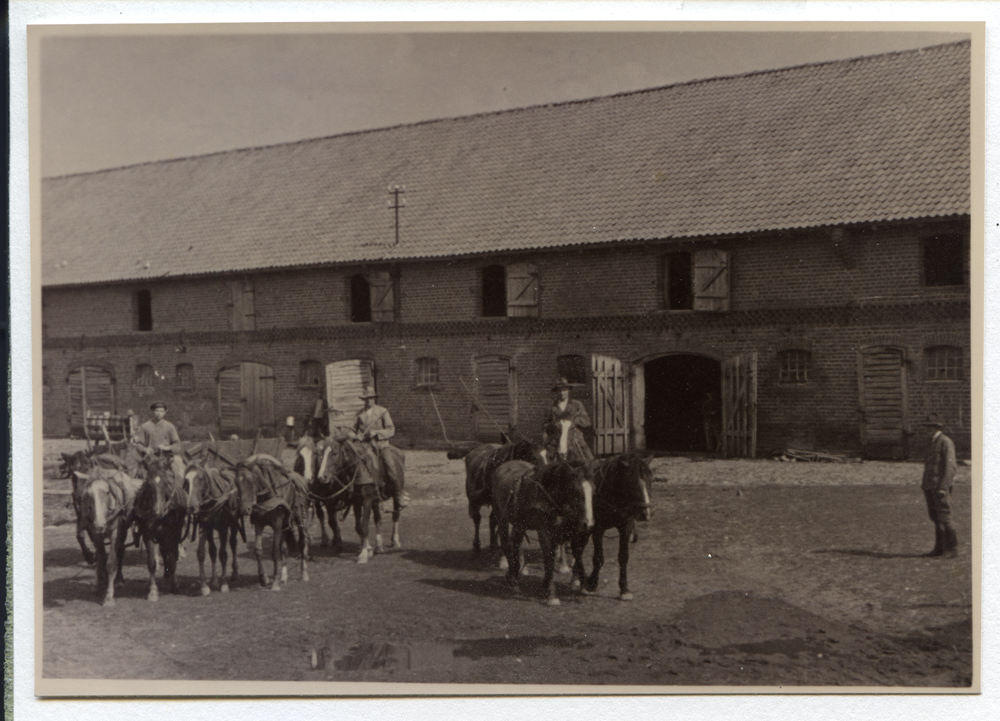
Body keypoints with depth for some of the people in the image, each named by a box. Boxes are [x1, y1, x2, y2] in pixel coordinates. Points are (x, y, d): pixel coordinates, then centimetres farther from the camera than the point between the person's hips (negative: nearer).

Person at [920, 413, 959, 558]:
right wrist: (925, 484, 16)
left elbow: (950, 466, -14)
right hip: (930, 486, 9)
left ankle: (952, 549, -1)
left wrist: (943, 487, -20)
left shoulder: (946, 442, -8)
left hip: (940, 486, -9)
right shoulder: (933, 442, 19)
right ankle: (939, 548, 13)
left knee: (944, 518, -8)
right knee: (935, 518, 9)